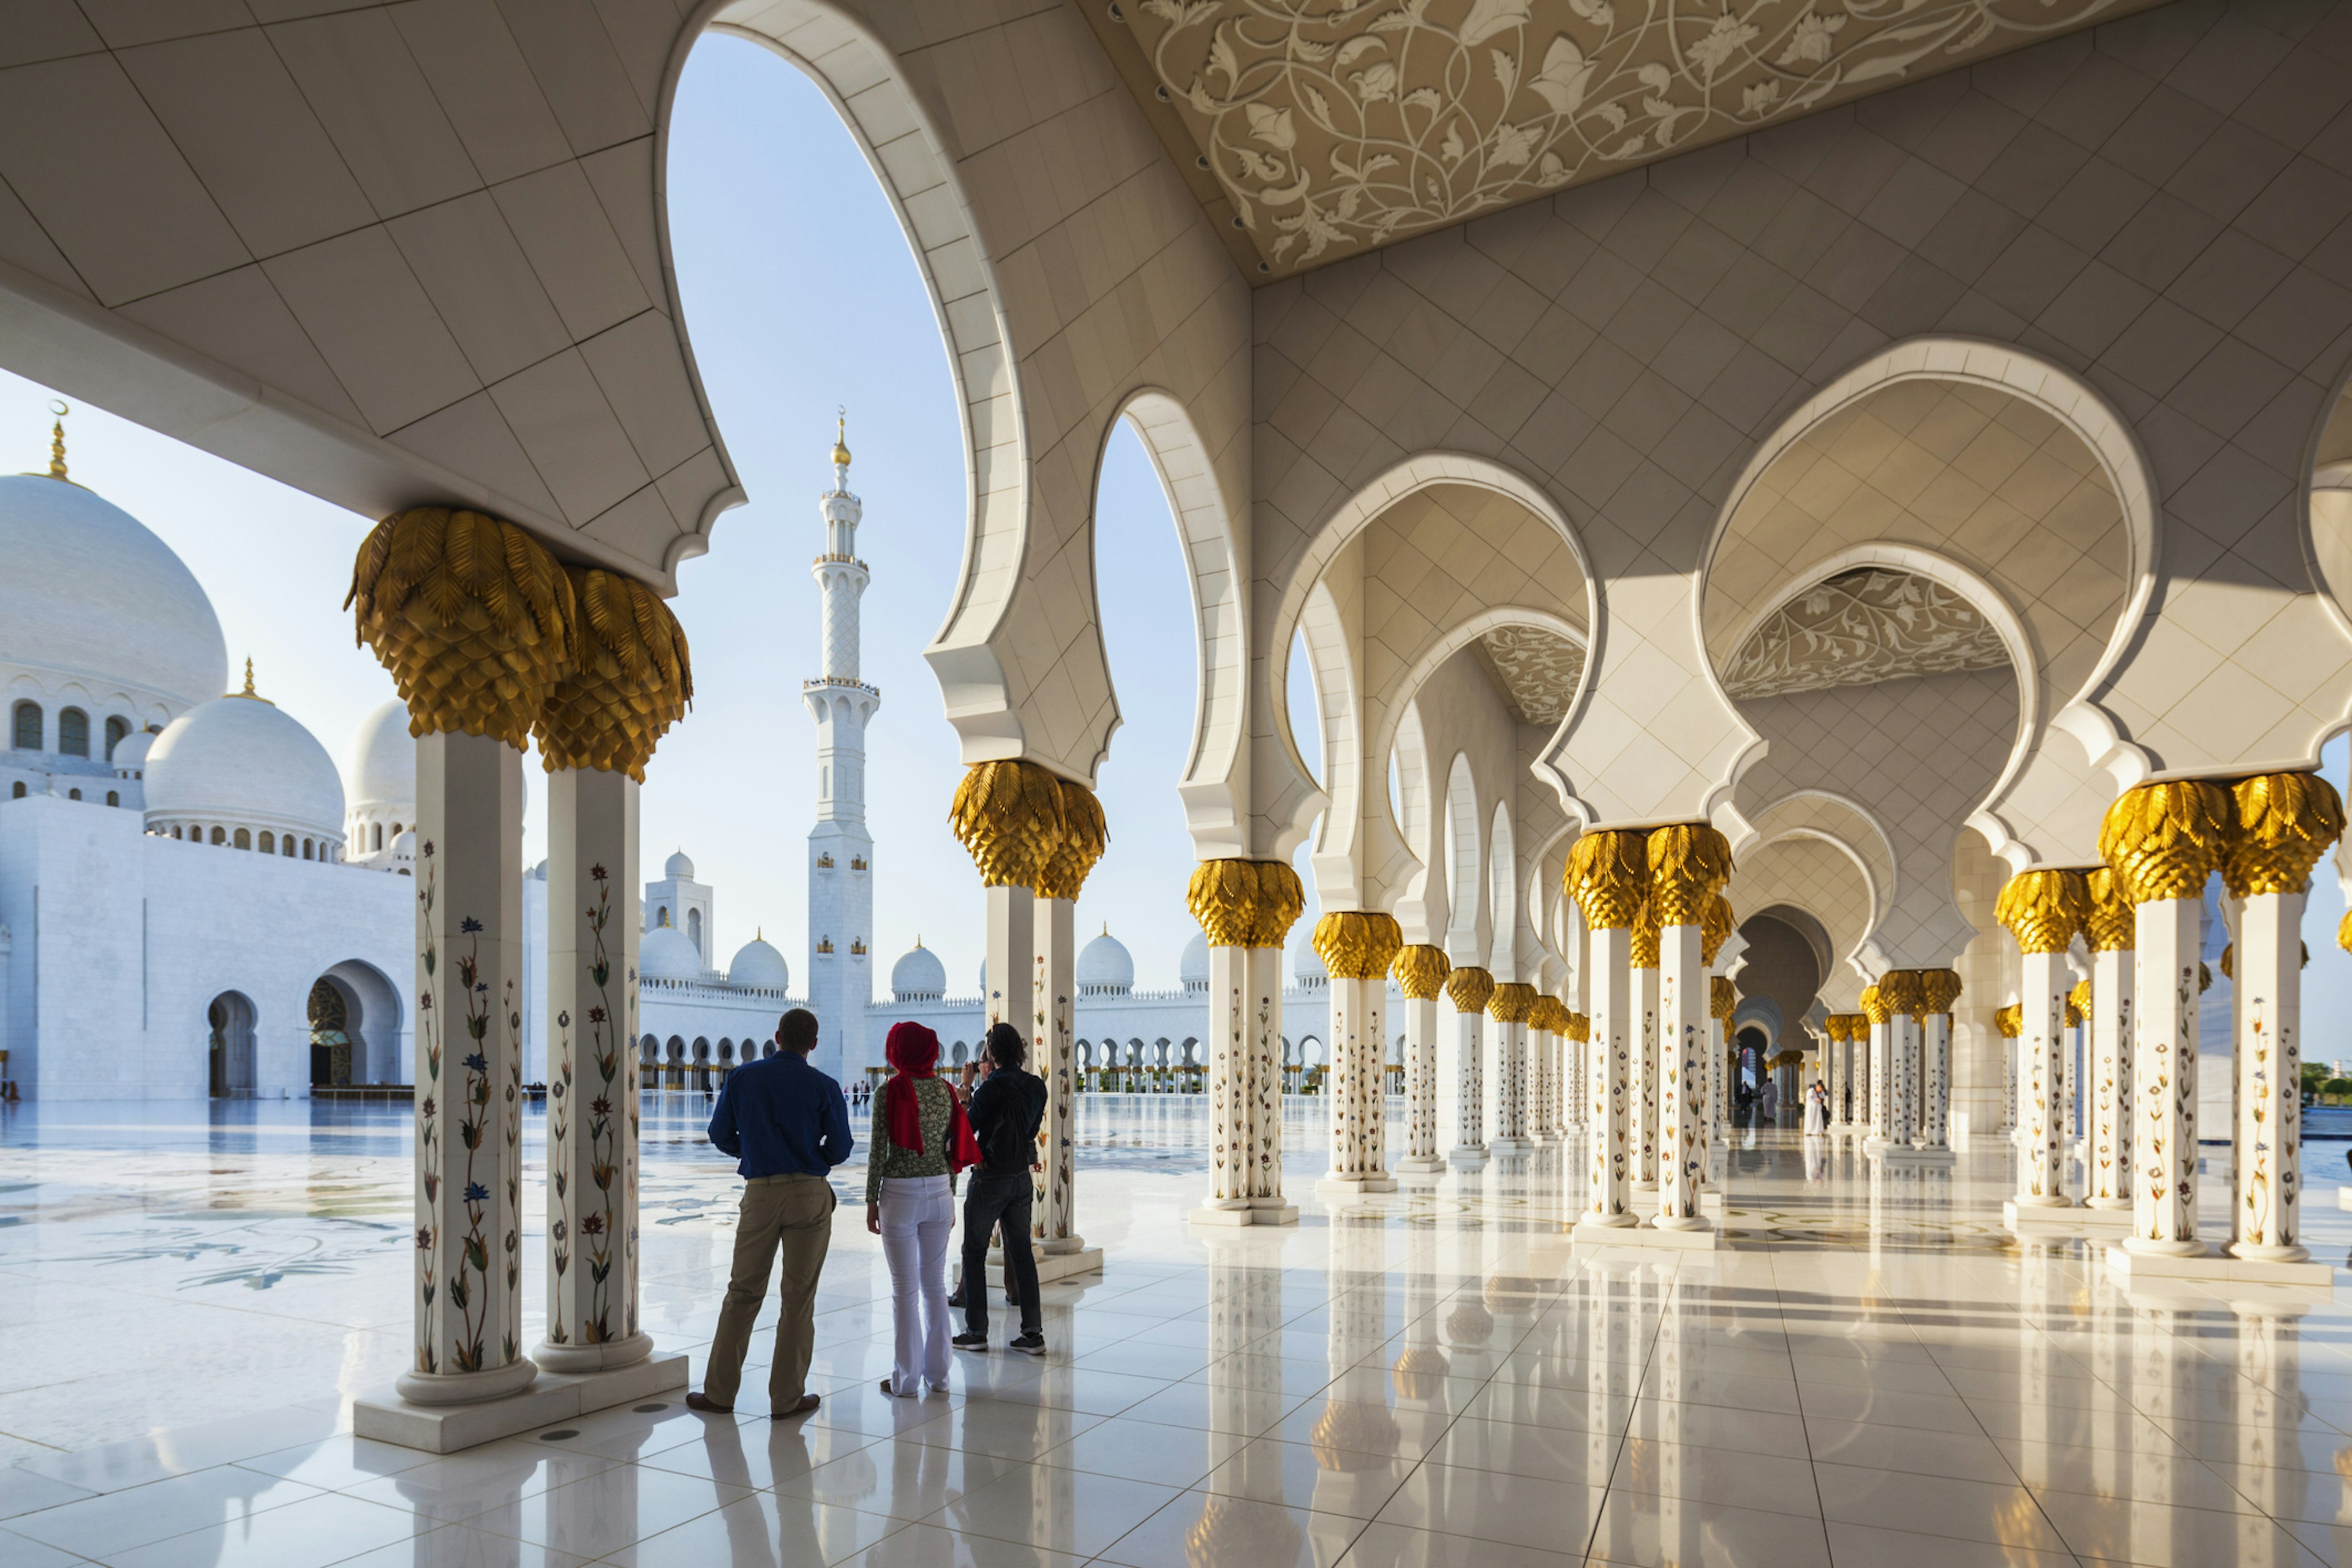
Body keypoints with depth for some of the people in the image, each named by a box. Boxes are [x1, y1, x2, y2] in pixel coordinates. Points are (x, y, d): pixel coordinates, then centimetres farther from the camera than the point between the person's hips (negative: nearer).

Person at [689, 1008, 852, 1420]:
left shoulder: (742, 1077, 2)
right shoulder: (825, 1087, -3)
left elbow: (720, 1135, 7)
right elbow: (840, 1148, -1)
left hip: (760, 1193, 2)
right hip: (810, 1193, -1)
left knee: (743, 1293, 11)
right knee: (799, 1297, 5)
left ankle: (719, 1392, 17)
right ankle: (787, 1398, 11)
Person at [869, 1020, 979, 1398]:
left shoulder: (891, 1090, -10)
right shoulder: (945, 1089, 5)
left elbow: (879, 1150, -11)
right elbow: (955, 1147, 8)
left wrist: (871, 1200, -3)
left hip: (900, 1193, -5)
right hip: (939, 1190, 5)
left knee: (905, 1289, 3)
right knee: (935, 1285, 13)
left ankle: (907, 1379, 11)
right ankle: (938, 1374, 19)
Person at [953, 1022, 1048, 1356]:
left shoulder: (991, 1088, -18)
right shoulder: (1036, 1085, 2)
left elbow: (968, 1127, -10)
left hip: (989, 1179, -6)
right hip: (1022, 1176, 6)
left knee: (974, 1253, 7)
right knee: (1022, 1252, 10)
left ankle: (976, 1331, 11)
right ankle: (1033, 1332, 9)